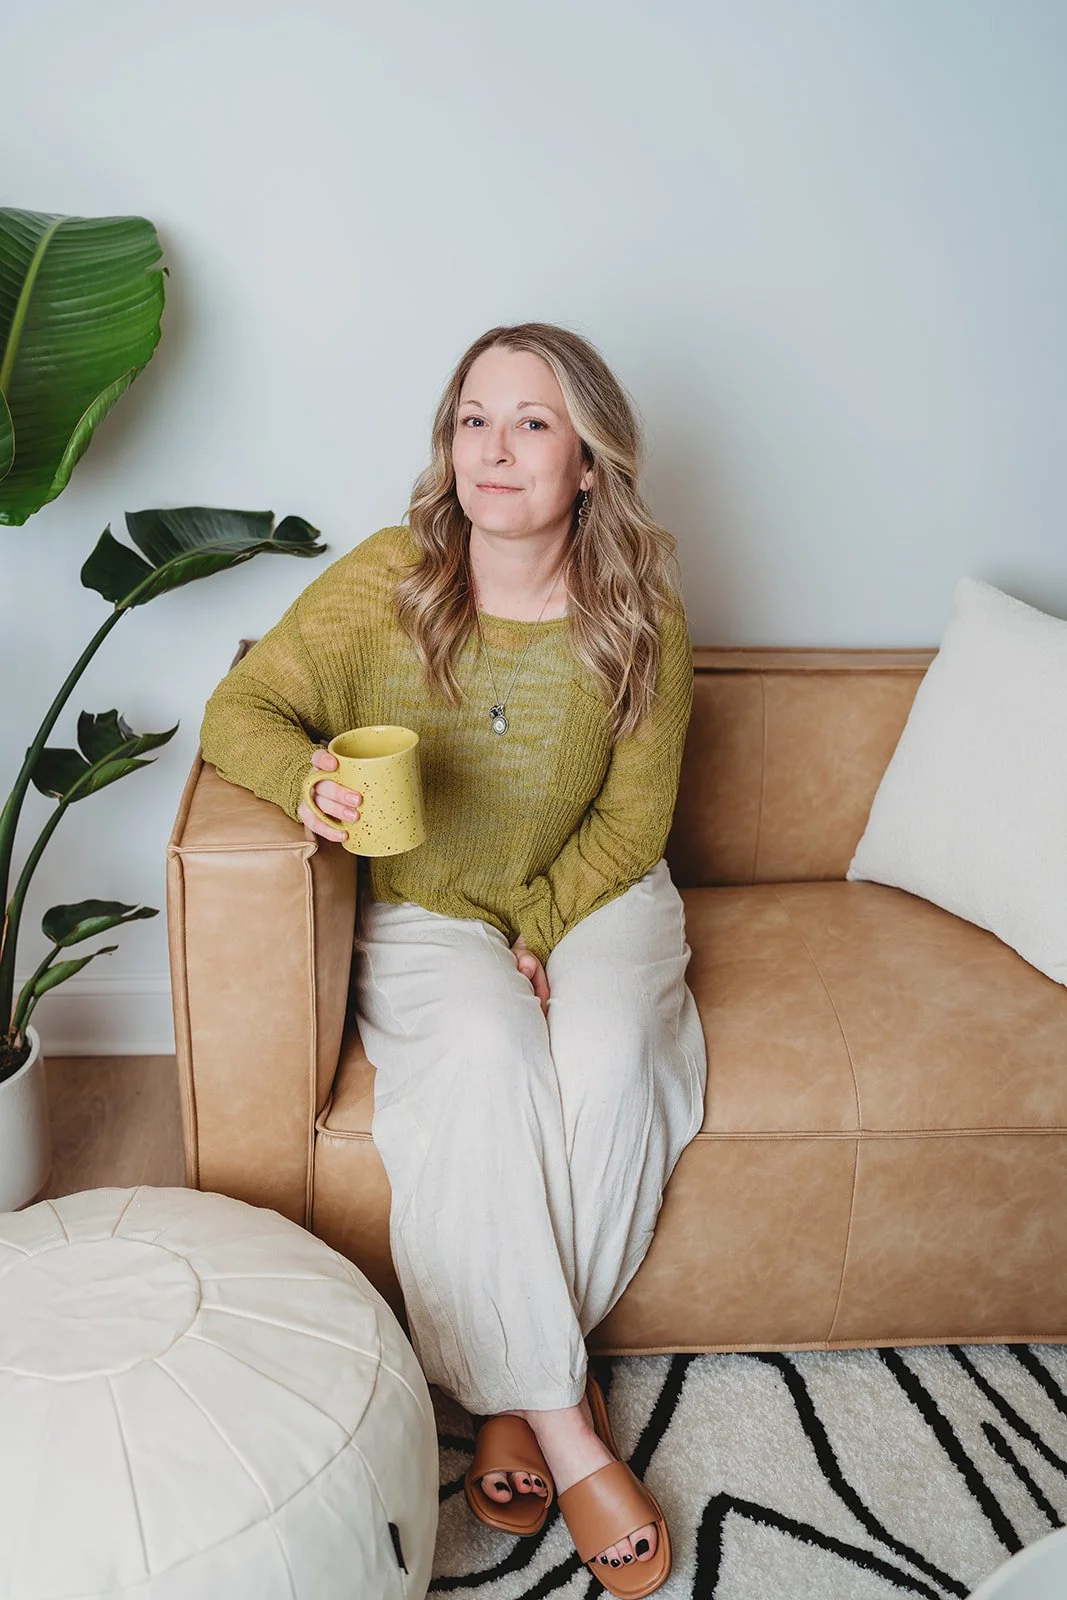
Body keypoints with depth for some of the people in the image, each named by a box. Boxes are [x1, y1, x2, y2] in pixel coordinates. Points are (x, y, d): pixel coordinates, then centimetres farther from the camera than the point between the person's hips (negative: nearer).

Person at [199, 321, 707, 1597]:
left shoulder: (639, 616, -9)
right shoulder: (386, 581, -12)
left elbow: (633, 820, -2)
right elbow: (239, 708, -7)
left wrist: (541, 930, -13)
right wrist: (311, 783, -29)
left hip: (592, 902, 1)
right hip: (426, 915, -1)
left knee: (604, 1060, -30)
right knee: (486, 1062, -32)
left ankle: (513, 1379, -8)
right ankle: (565, 1422, -17)